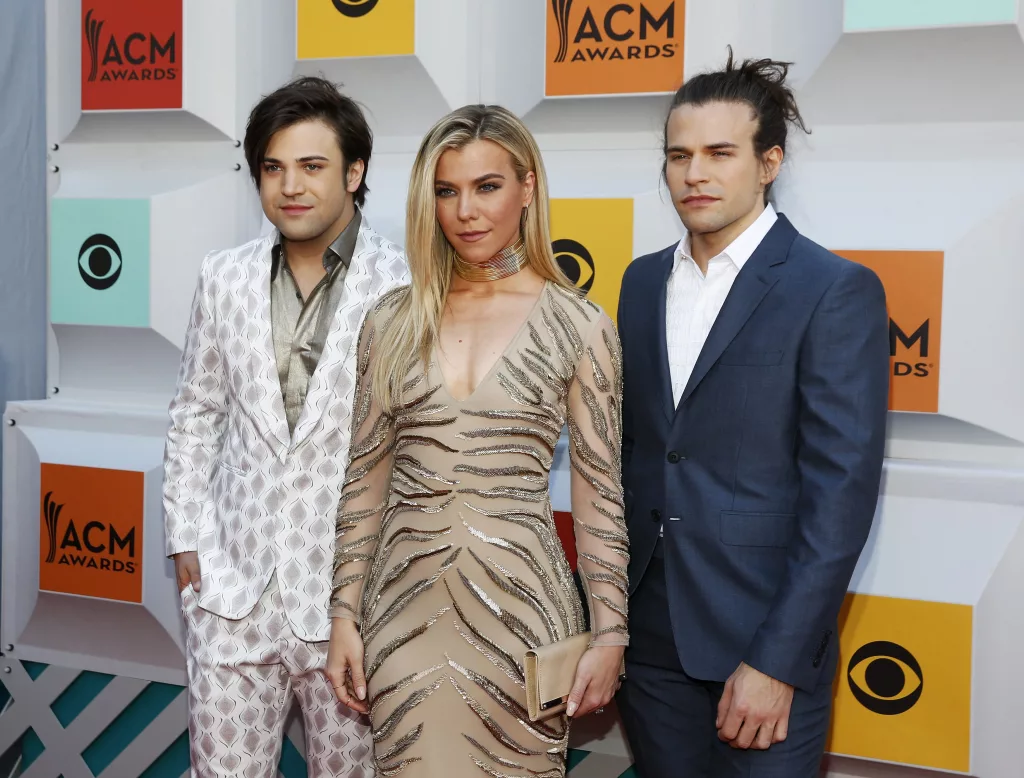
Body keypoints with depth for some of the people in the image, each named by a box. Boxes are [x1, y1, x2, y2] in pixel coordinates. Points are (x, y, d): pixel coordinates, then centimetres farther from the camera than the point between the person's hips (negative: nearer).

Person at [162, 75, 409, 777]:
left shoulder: (402, 285, -9)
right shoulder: (226, 278, 6)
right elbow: (196, 414, 15)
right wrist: (187, 538, 9)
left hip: (354, 592, -3)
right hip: (233, 587, 4)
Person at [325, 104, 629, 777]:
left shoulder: (580, 326, -3)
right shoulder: (394, 321, 4)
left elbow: (599, 493, -1)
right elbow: (365, 477, 8)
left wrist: (611, 635, -3)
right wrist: (345, 615, 4)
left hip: (519, 599, -2)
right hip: (406, 597, 2)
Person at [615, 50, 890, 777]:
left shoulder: (836, 292, -9)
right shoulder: (644, 280, 9)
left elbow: (842, 490, -14)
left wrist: (777, 663, -17)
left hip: (765, 639, -5)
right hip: (651, 633, 5)